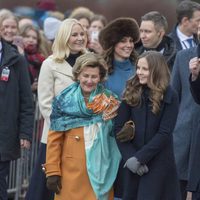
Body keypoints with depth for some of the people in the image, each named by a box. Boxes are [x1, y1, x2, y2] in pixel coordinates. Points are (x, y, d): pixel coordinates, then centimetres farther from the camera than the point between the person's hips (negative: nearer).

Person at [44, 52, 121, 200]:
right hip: (72, 170, -1)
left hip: (101, 171, 1)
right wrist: (52, 171, -5)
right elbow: (54, 138, 0)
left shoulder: (110, 101, 6)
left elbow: (117, 135, 14)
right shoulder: (64, 101, 1)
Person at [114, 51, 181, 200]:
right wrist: (129, 157, -13)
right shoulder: (131, 93, 4)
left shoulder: (169, 96, -4)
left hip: (158, 164, -3)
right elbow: (119, 128, -1)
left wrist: (140, 158, -17)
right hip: (131, 161, 3)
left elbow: (164, 133, -11)